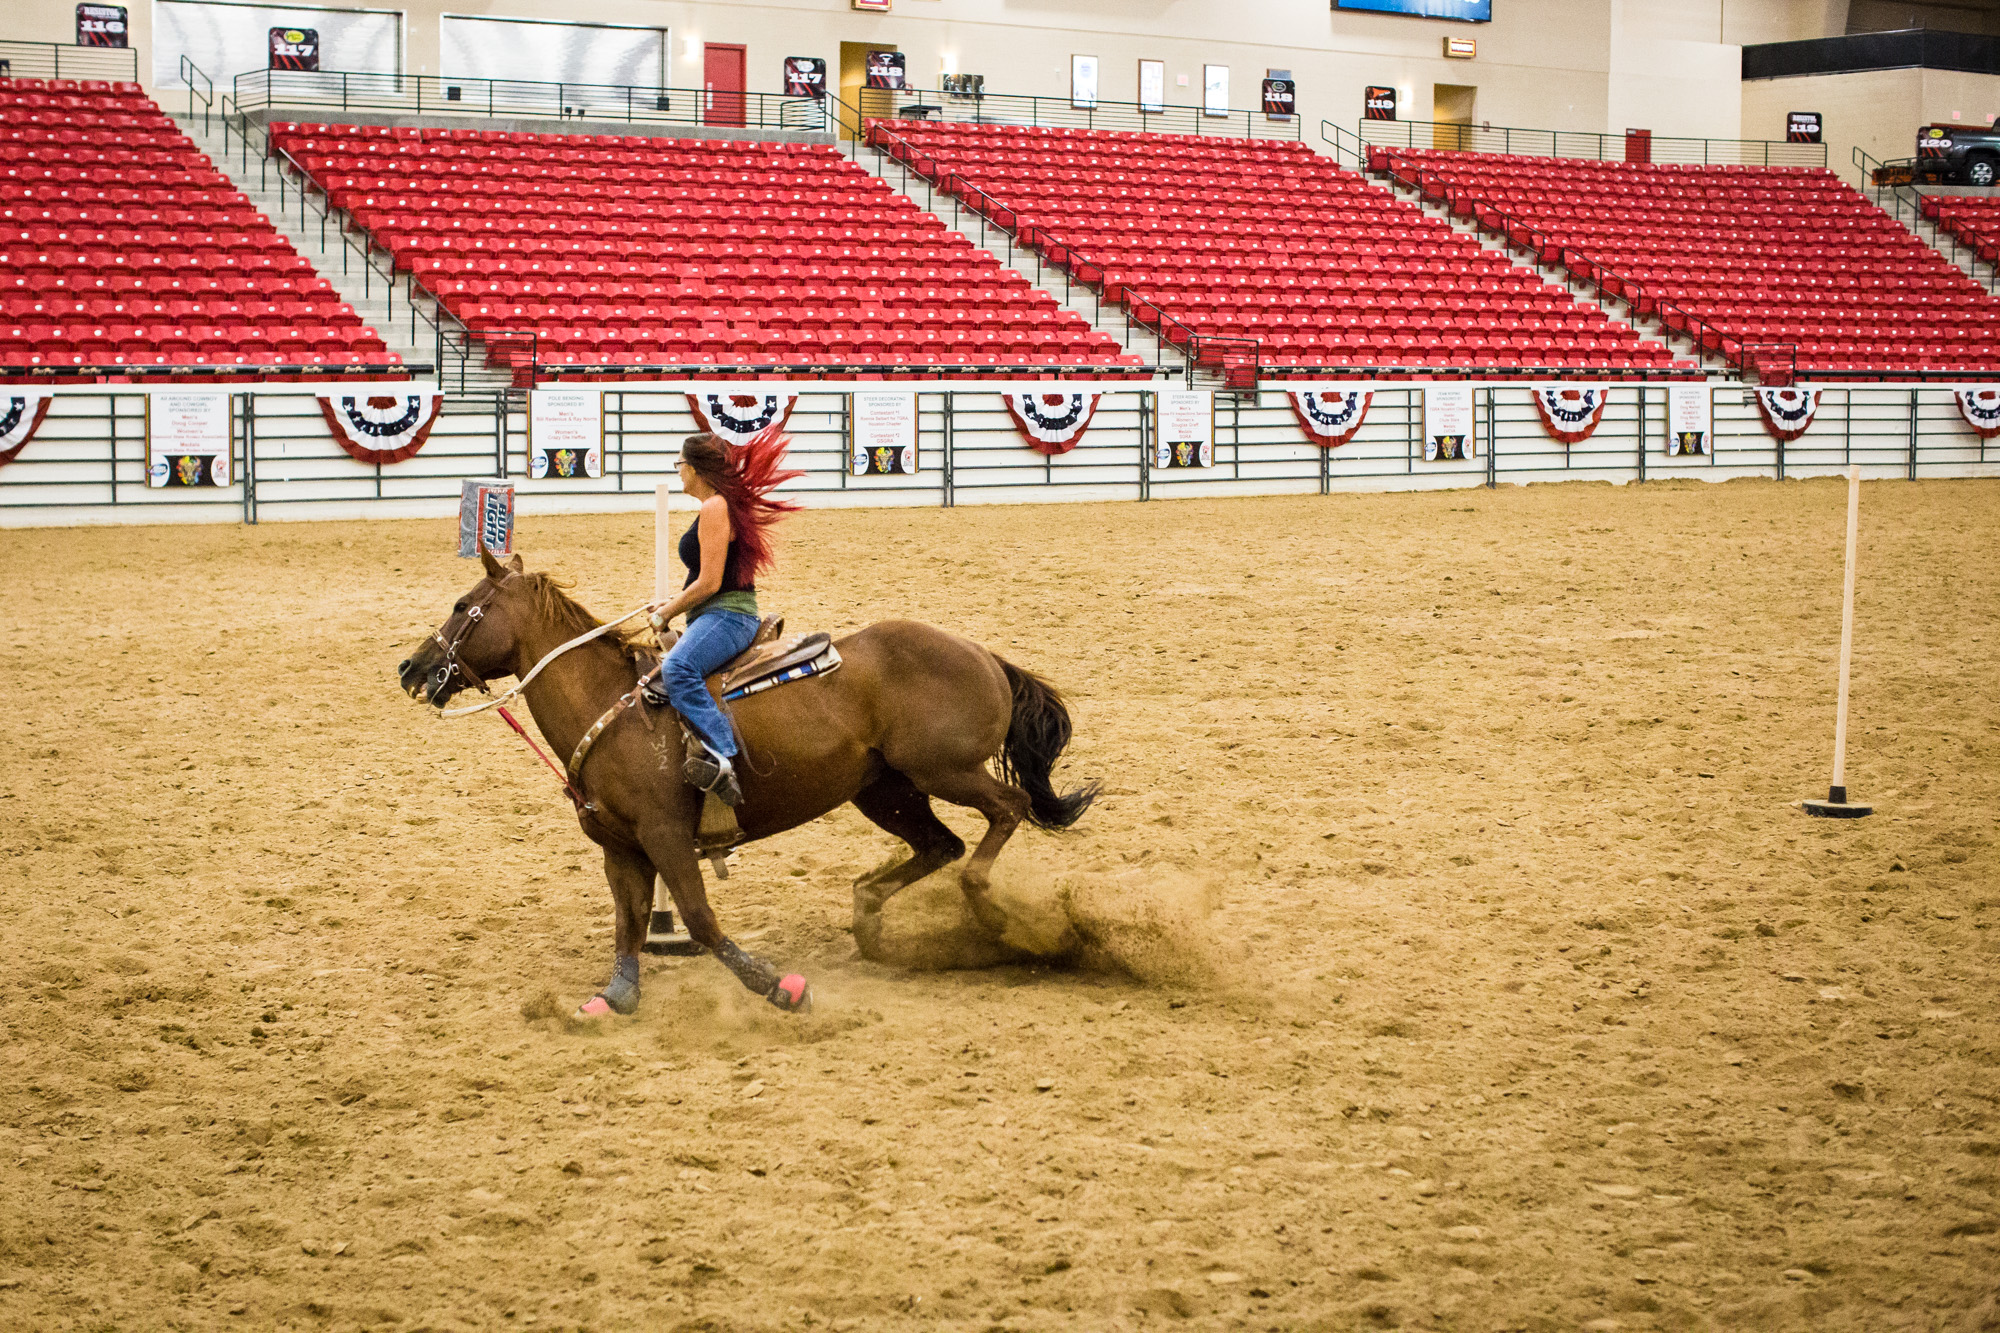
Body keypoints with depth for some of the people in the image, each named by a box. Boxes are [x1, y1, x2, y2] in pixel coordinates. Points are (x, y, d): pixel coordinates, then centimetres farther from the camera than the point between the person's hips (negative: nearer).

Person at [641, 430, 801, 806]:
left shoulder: (715, 508, -13)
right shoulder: (720, 506, 19)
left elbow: (709, 582, -18)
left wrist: (669, 612, -7)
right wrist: (675, 602, 19)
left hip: (727, 616, -12)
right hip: (716, 616, 12)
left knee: (678, 668, -36)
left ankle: (721, 755, -46)